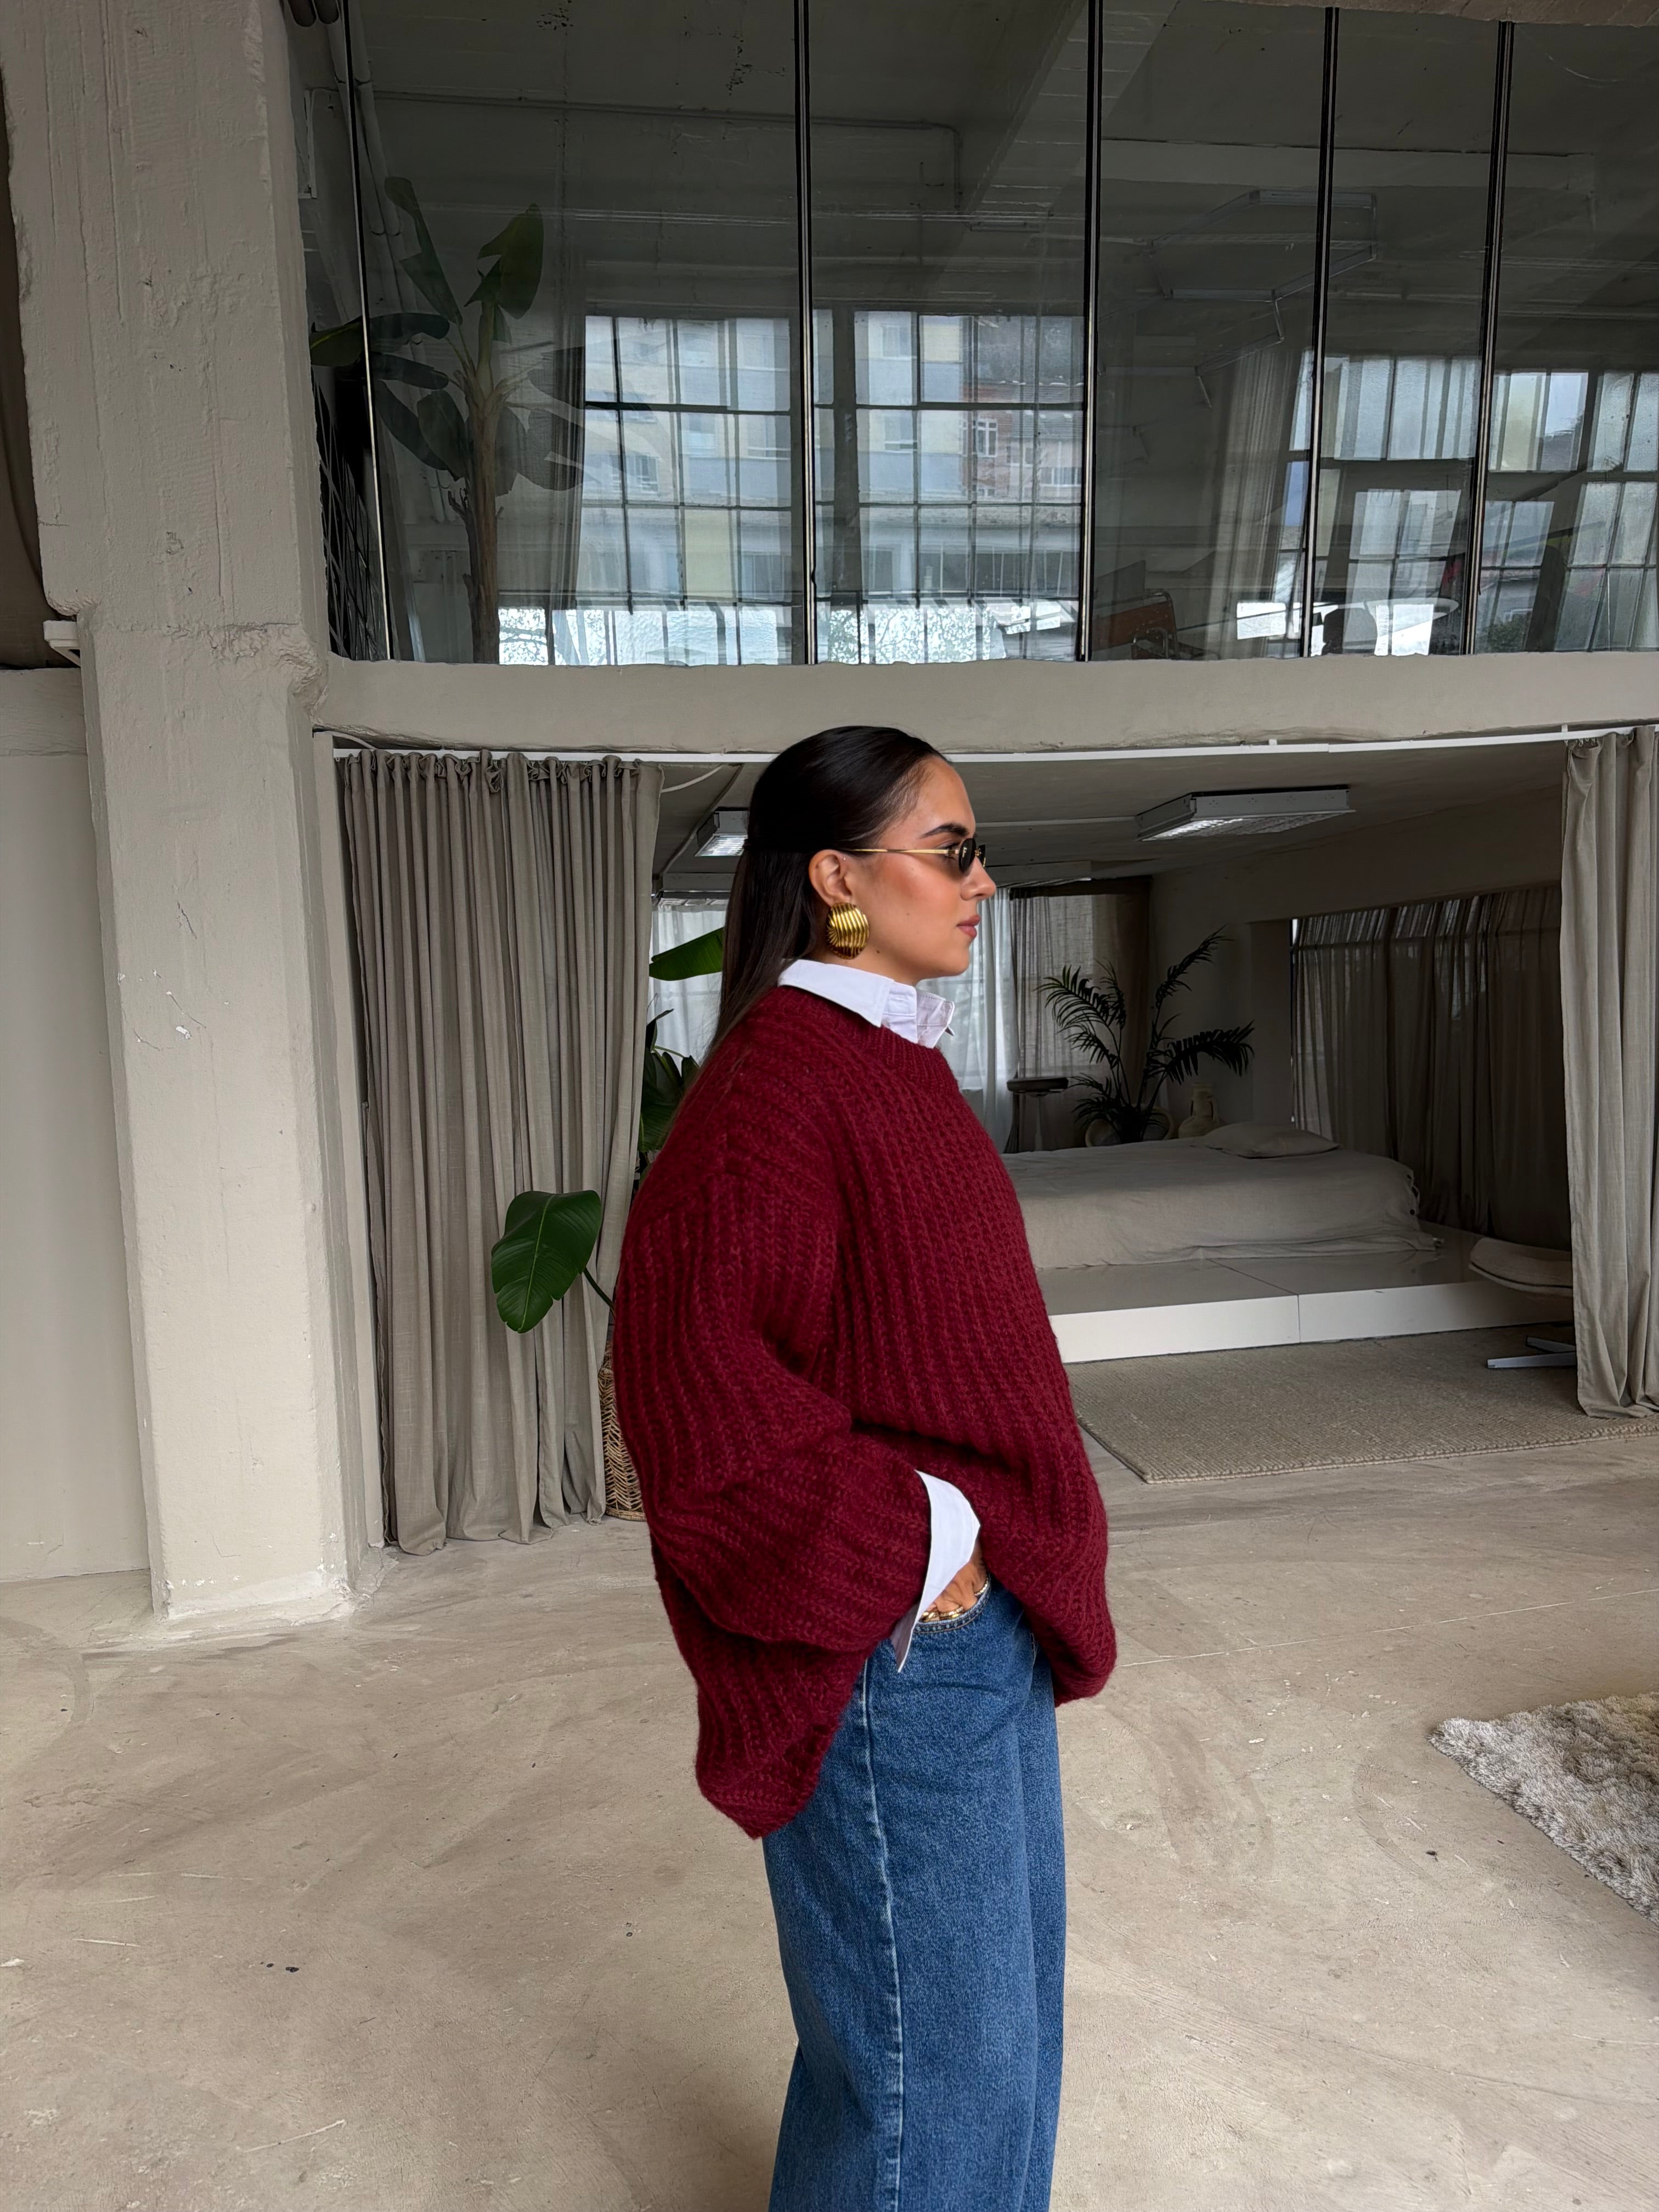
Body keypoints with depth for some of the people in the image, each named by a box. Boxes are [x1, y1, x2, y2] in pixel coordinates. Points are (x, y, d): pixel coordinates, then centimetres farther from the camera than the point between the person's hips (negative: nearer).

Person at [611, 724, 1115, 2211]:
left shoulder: (893, 1061, 8)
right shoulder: (774, 1081, -20)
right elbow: (695, 1373, -27)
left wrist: (1013, 1560, 11)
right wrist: (907, 1546, -19)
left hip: (987, 1611, 9)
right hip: (885, 1641, -9)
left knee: (1003, 1984, 24)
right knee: (933, 2033, 9)